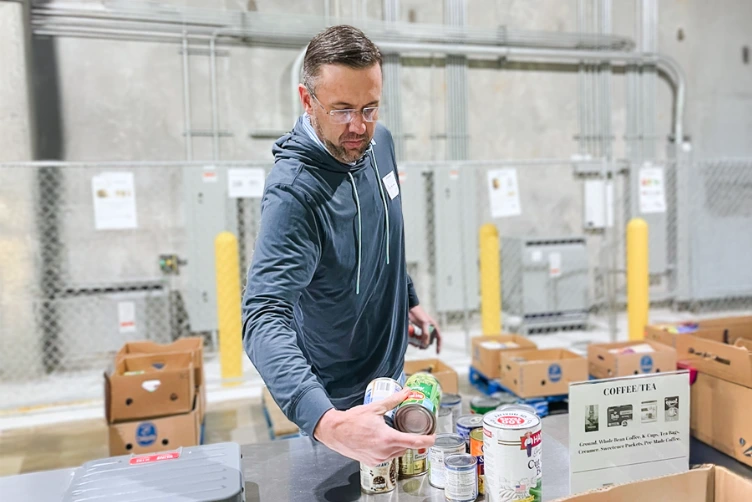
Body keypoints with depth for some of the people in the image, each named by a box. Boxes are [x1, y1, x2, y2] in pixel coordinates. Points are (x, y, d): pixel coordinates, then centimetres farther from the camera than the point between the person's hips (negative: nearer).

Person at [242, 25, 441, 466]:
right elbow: (265, 316, -40)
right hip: (336, 400, -7)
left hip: (390, 374, 7)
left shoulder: (379, 142, -8)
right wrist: (326, 422, -54)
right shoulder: (294, 190, -31)